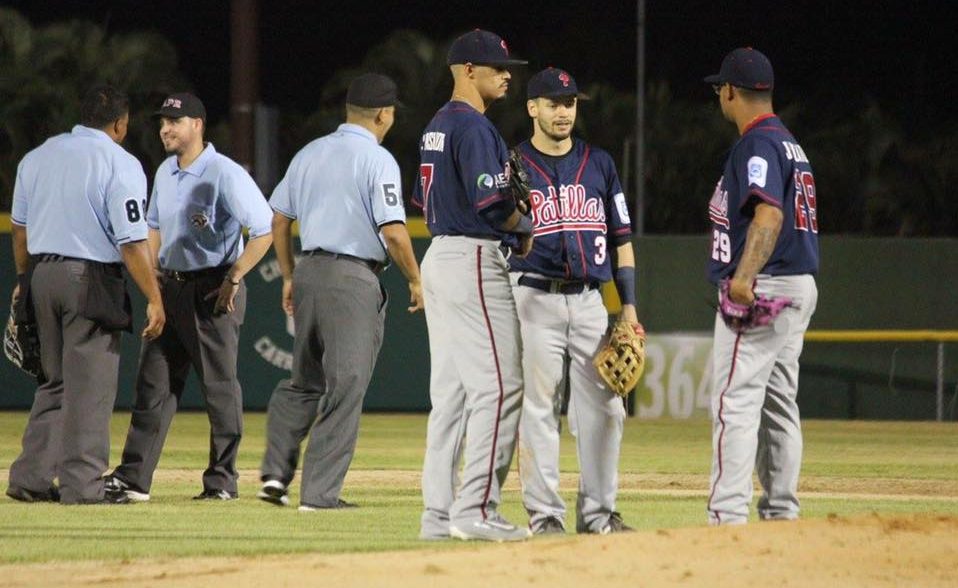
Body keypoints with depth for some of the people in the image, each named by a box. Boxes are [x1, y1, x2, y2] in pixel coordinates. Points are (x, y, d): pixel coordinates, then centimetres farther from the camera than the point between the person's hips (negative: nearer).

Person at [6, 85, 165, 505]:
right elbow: (132, 243, -14)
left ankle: (30, 478, 13)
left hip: (41, 276, 6)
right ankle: (82, 484, -2)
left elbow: (20, 228, 16)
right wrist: (154, 300, -11)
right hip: (91, 281, -6)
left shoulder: (37, 158, 11)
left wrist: (24, 281, 27)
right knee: (90, 386, -1)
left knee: (55, 381, 16)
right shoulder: (119, 164, -9)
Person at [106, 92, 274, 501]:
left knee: (219, 386, -2)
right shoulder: (165, 173, 11)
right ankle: (133, 478, 5)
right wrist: (152, 270, 12)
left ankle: (222, 480, 5)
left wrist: (234, 278, -18)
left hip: (213, 292, -8)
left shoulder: (225, 174, -14)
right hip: (170, 288, 8)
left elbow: (265, 229, -18)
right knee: (153, 383, 5)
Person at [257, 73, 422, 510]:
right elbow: (392, 231, -16)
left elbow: (279, 218, 15)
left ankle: (275, 473, 10)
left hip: (308, 272, 7)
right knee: (345, 387, -2)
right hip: (354, 279, -7)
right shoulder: (377, 160, -9)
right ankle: (320, 492, -4)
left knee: (303, 381, 19)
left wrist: (289, 277, 23)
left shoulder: (309, 154, 11)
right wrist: (415, 279, -3)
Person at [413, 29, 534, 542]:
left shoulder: (437, 127, 17)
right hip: (475, 261, -10)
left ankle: (438, 512, 8)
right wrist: (524, 229, -2)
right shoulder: (473, 126, -14)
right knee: (498, 385, -10)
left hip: (441, 255, 10)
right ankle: (476, 509, -14)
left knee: (450, 389, 10)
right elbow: (490, 201, -22)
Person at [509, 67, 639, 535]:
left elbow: (620, 238, 14)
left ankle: (598, 512, 9)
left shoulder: (599, 164, 13)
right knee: (538, 410, -4)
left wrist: (629, 306, 9)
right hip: (535, 299, -4)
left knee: (604, 409, 1)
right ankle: (544, 515, 0)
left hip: (589, 300, 4)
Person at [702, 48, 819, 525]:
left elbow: (769, 213, -27)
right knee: (777, 404, 14)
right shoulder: (789, 144, 19)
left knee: (735, 403, -13)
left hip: (764, 287, -10)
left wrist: (744, 276, -39)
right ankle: (780, 513, 16)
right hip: (800, 285, 10)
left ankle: (728, 516, -20)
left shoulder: (758, 144, -12)